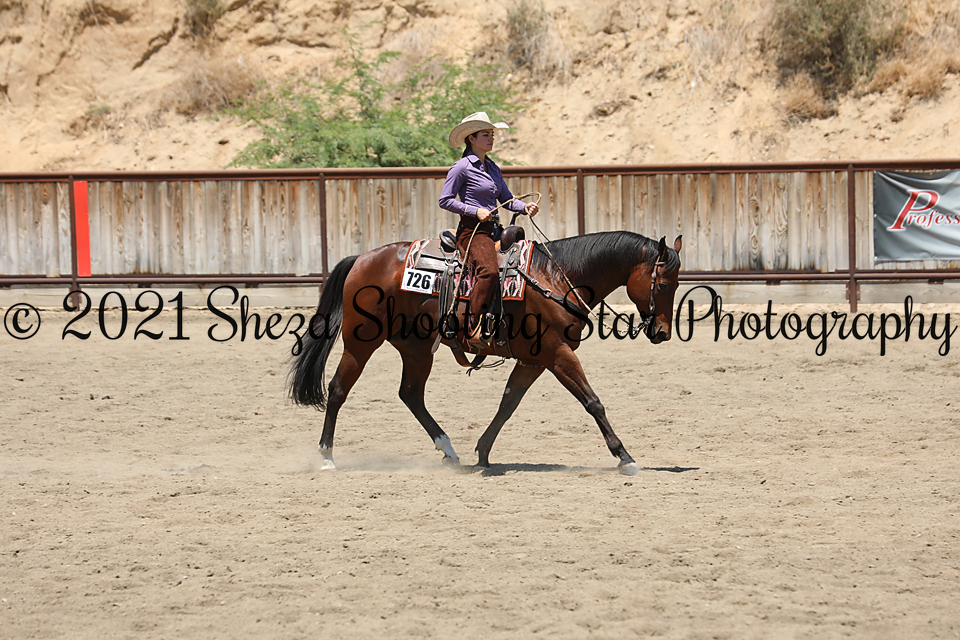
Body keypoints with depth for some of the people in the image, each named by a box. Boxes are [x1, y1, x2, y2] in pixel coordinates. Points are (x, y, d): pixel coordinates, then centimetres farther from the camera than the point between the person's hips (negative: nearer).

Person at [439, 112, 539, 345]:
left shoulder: (493, 168, 19)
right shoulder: (462, 168, -4)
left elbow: (506, 199, 19)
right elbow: (445, 200, -6)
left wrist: (524, 207, -1)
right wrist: (475, 211, -15)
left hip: (493, 230, 8)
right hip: (472, 231, -8)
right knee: (489, 270, -32)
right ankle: (473, 328, -31)